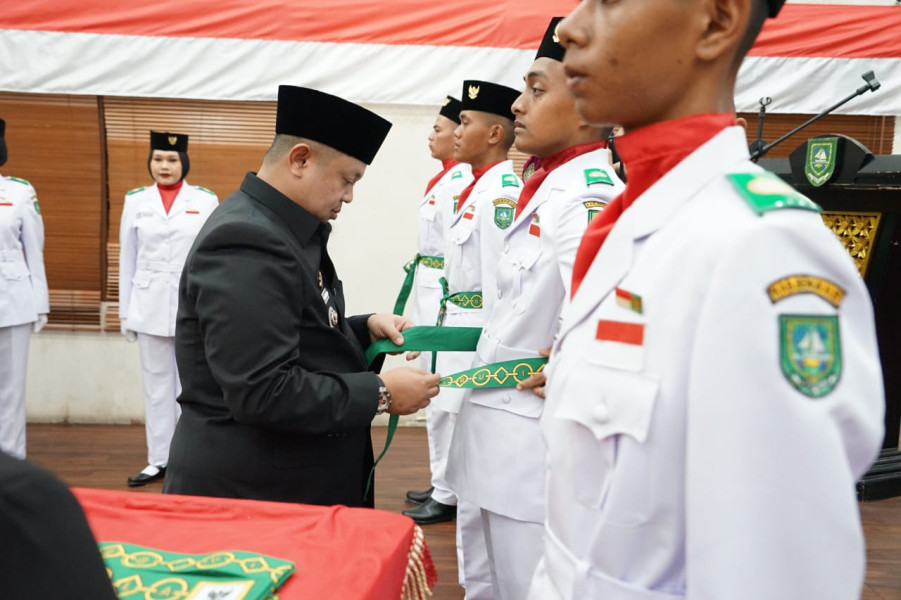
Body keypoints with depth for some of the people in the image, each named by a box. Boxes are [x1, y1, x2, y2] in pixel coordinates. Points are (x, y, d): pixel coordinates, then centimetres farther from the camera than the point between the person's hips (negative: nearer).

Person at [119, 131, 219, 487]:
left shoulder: (206, 201, 0)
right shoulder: (136, 201, 6)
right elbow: (127, 260, 8)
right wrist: (125, 312, 7)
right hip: (150, 307, 2)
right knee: (156, 384, 8)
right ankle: (159, 459, 18)